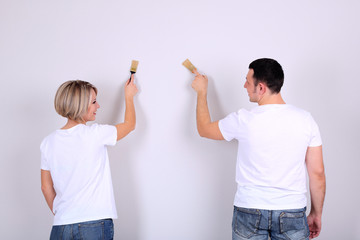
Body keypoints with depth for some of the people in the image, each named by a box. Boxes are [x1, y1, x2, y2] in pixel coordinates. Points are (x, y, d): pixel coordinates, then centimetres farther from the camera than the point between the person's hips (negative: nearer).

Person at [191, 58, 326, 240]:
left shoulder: (244, 120, -13)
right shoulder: (305, 119, -6)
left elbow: (204, 129, 7)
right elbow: (317, 173, -2)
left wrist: (202, 92, 21)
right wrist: (316, 214, 12)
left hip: (249, 212, -1)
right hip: (292, 214, 2)